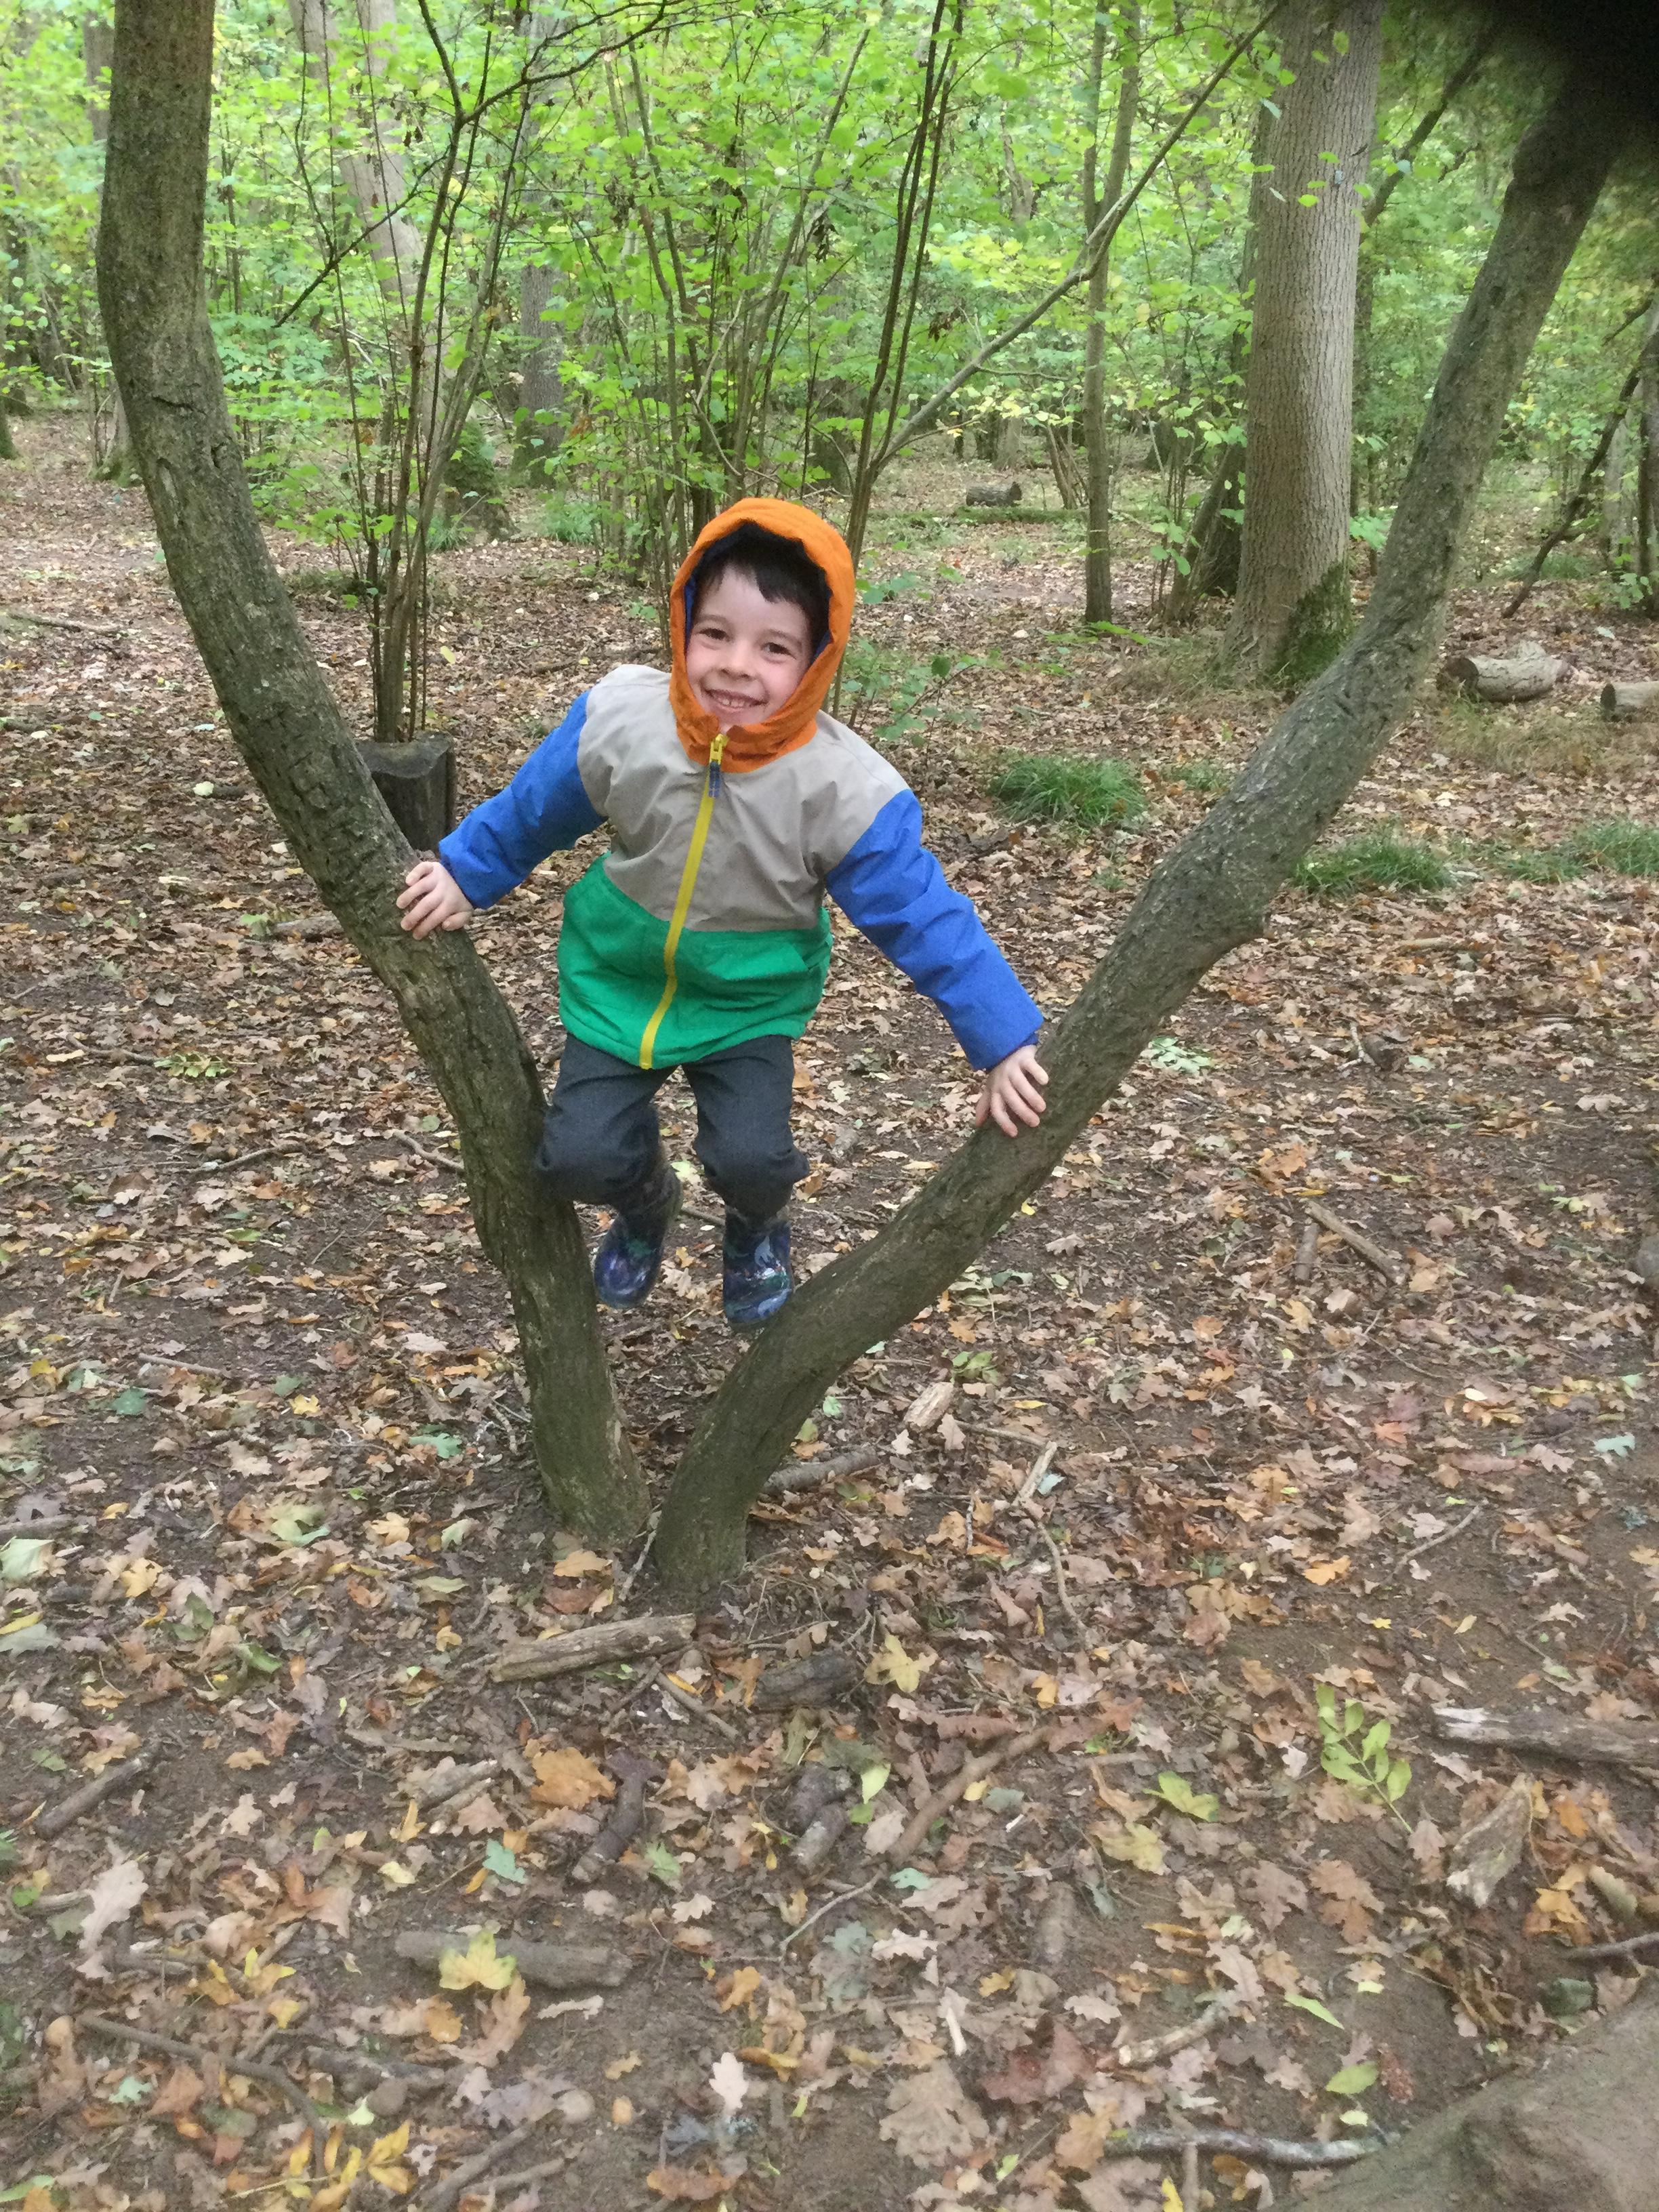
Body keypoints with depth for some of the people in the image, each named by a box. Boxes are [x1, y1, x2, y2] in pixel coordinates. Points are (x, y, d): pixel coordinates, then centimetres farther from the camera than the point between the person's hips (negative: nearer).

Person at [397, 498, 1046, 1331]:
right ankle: (645, 1206, 33)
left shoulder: (848, 790, -27)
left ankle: (756, 1229, 23)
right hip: (619, 979, 2)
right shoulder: (619, 721, -20)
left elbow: (926, 919, -20)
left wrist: (1007, 1043, -22)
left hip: (749, 999, -2)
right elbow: (529, 809, 1)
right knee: (577, 1156, -8)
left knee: (749, 1158, -19)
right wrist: (464, 873, 8)